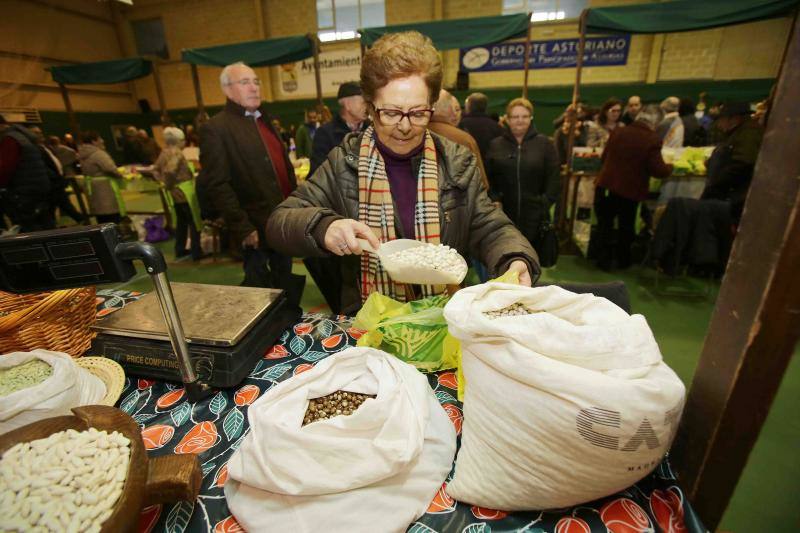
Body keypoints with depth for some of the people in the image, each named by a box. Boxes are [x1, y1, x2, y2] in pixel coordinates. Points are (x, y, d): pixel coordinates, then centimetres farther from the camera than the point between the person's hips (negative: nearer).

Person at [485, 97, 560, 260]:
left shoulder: (545, 144, 6)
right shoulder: (496, 145, 8)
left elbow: (554, 179, 4)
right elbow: (487, 178, 4)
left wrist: (545, 203, -6)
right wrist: (493, 200, -9)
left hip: (534, 216, 0)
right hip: (503, 214, 0)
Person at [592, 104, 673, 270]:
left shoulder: (618, 132, 1)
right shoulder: (653, 140, -11)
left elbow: (604, 157, 13)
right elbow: (658, 170, -12)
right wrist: (670, 167, 10)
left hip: (605, 186, 2)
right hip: (630, 190, -2)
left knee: (605, 224, 14)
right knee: (626, 227, 18)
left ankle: (604, 260, 16)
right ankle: (623, 260, 32)